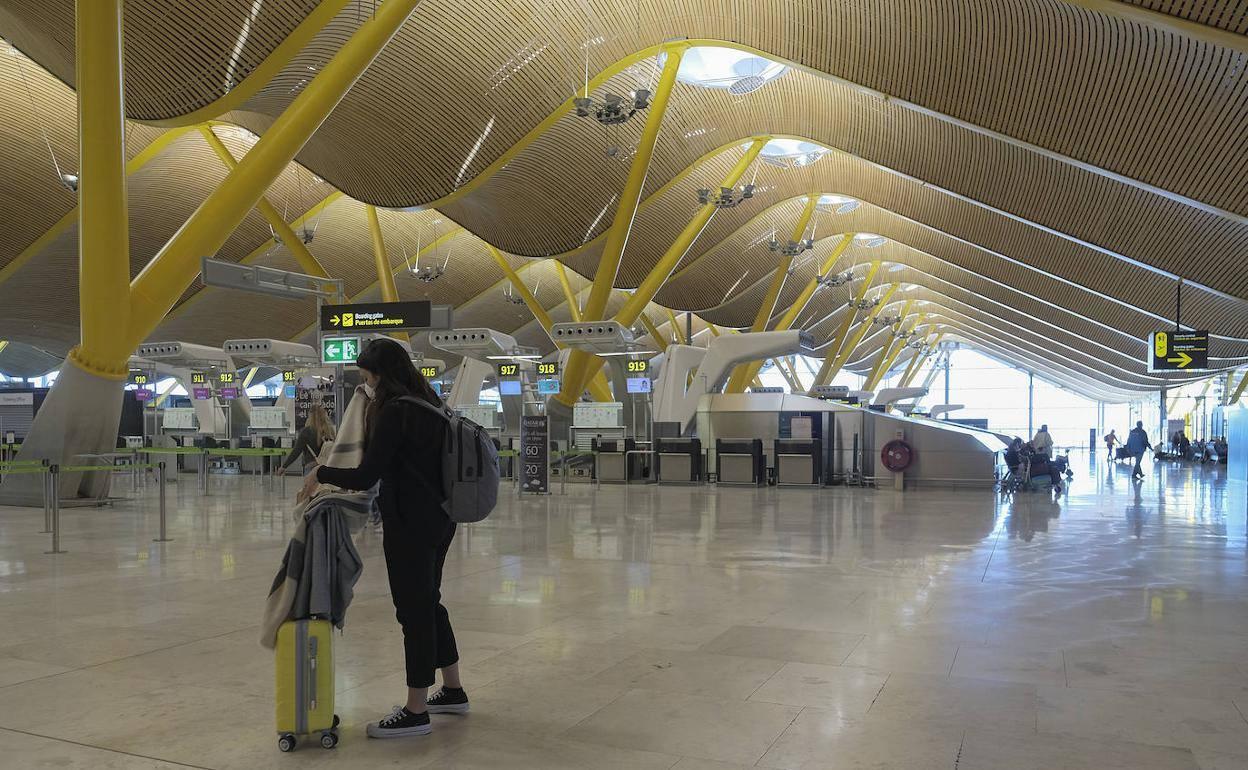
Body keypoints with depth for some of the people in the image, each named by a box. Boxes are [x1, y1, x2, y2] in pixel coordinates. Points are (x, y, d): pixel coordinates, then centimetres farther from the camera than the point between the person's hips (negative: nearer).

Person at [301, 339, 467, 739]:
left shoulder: (394, 411, -16)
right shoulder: (427, 404, 11)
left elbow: (366, 476, -19)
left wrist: (320, 473, -3)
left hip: (411, 525, -9)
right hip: (438, 520, 9)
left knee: (414, 611, -1)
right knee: (429, 603, 19)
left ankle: (415, 712, 10)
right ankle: (453, 691, 31)